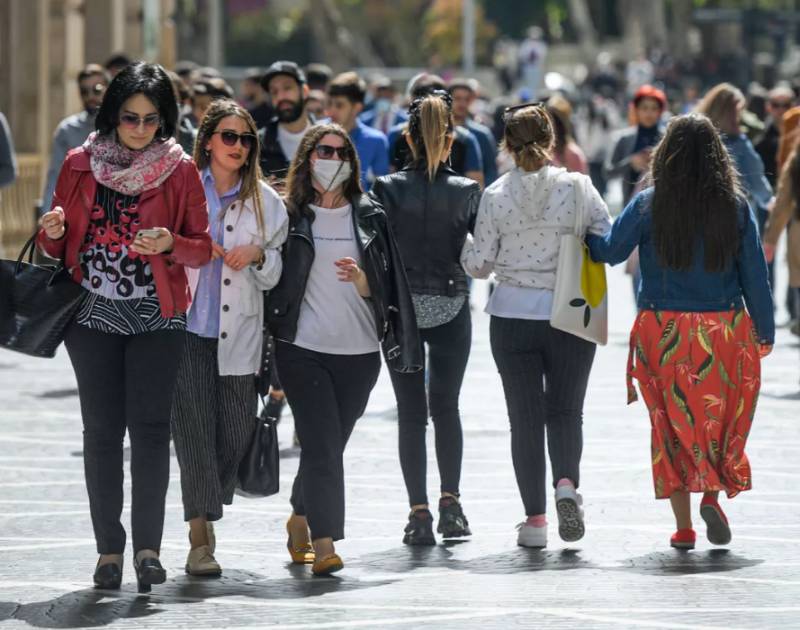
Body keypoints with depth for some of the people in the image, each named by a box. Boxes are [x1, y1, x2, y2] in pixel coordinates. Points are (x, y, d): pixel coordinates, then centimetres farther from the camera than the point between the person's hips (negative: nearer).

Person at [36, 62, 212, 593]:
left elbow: (202, 249, 3)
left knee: (150, 426, -10)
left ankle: (148, 545, -7)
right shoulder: (80, 165, 7)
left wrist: (170, 244, -18)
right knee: (101, 429, 1)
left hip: (156, 315, -2)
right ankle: (109, 547, 6)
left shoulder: (180, 170, 2)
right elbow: (58, 247, 13)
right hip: (93, 314, 2)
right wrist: (53, 232, -10)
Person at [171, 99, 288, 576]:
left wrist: (258, 254, -7)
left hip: (238, 334, 3)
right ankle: (200, 538, -6)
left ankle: (209, 514, 25)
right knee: (195, 426, -8)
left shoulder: (266, 201, 10)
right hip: (187, 325, -3)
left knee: (238, 430, 2)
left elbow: (280, 273, 13)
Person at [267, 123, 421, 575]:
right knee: (323, 444, -13)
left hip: (359, 352, 3)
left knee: (329, 445, 11)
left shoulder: (369, 216, 8)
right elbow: (273, 280, 4)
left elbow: (382, 286, 7)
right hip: (303, 349, -3)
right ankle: (323, 542, -13)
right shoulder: (290, 216, 2)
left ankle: (300, 520, 34)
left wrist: (358, 278, -14)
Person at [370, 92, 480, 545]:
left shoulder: (388, 189, -8)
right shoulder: (467, 192, -6)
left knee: (411, 413, 5)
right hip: (451, 308, 1)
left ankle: (419, 512, 0)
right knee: (446, 407, 15)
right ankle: (450, 501, 5)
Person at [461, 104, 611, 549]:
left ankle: (535, 518, 6)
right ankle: (567, 482, -15)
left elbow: (478, 264, -3)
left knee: (526, 417, 7)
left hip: (513, 317, 0)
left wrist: (467, 251, 19)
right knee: (566, 410, 12)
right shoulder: (576, 186, -7)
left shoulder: (495, 196, -6)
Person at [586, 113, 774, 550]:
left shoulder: (648, 205, -7)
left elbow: (609, 251, -4)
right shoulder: (735, 206, -3)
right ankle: (713, 494, -8)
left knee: (672, 422, 8)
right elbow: (754, 274, 0)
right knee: (721, 417, 14)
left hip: (663, 332, 0)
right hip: (723, 331, 0)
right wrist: (764, 332, 9)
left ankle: (683, 526, 7)